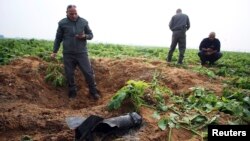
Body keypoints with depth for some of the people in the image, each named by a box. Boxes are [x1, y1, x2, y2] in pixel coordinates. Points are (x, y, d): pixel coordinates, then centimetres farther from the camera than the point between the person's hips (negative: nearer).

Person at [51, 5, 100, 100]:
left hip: (82, 53, 0)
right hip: (68, 54, 0)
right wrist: (54, 52, 8)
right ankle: (72, 93, 23)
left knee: (88, 73, -1)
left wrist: (84, 36, -12)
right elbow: (58, 38, 10)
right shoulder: (62, 23, 2)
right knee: (69, 75, 6)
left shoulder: (84, 22, 3)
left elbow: (91, 35, 10)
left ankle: (94, 92, 14)